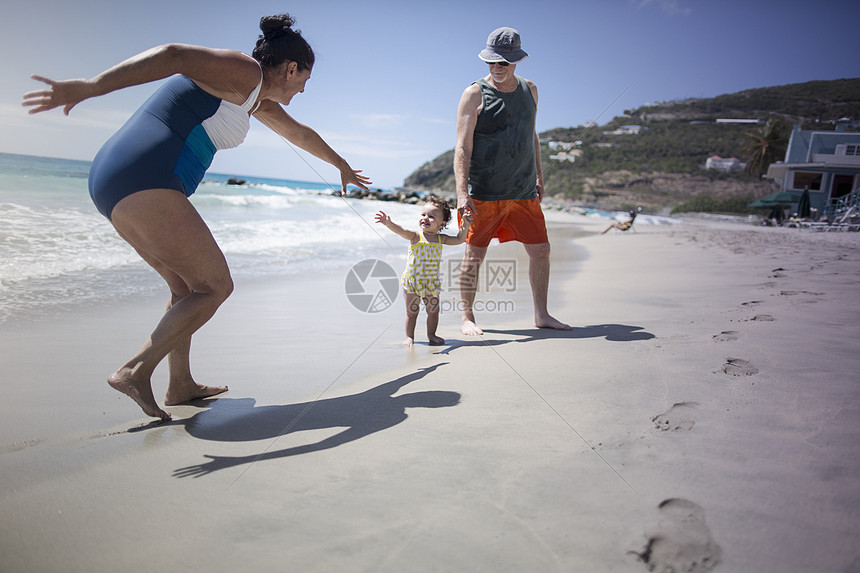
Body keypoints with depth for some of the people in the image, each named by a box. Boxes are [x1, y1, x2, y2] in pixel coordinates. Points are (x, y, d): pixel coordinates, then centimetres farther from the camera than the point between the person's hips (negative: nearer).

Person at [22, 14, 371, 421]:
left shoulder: (255, 96, 25)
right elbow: (174, 56, -22)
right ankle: (134, 372, -8)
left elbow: (299, 133, 40)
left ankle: (180, 385, 26)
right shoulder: (245, 71, -5)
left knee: (187, 285, 20)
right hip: (144, 181, -11)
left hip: (118, 181, 11)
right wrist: (90, 86, -35)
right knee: (216, 286, -6)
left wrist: (342, 167, 53)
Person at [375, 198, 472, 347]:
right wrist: (389, 223, -46)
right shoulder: (416, 236, -10)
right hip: (412, 281, -3)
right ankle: (409, 336, 20)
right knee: (412, 311, 6)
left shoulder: (440, 239, 1)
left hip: (431, 283, 3)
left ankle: (431, 335, 28)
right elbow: (402, 231, -28)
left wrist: (465, 225, -3)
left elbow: (459, 239, 9)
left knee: (433, 311, 10)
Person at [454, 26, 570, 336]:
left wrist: (538, 176, 20)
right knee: (474, 255, -1)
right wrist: (462, 192, -21)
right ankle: (467, 317, 14)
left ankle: (541, 314, 18)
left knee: (540, 250, 4)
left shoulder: (529, 90, 13)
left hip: (524, 192, 5)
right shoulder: (475, 94, -4)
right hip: (484, 194, -5)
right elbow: (462, 147, -11)